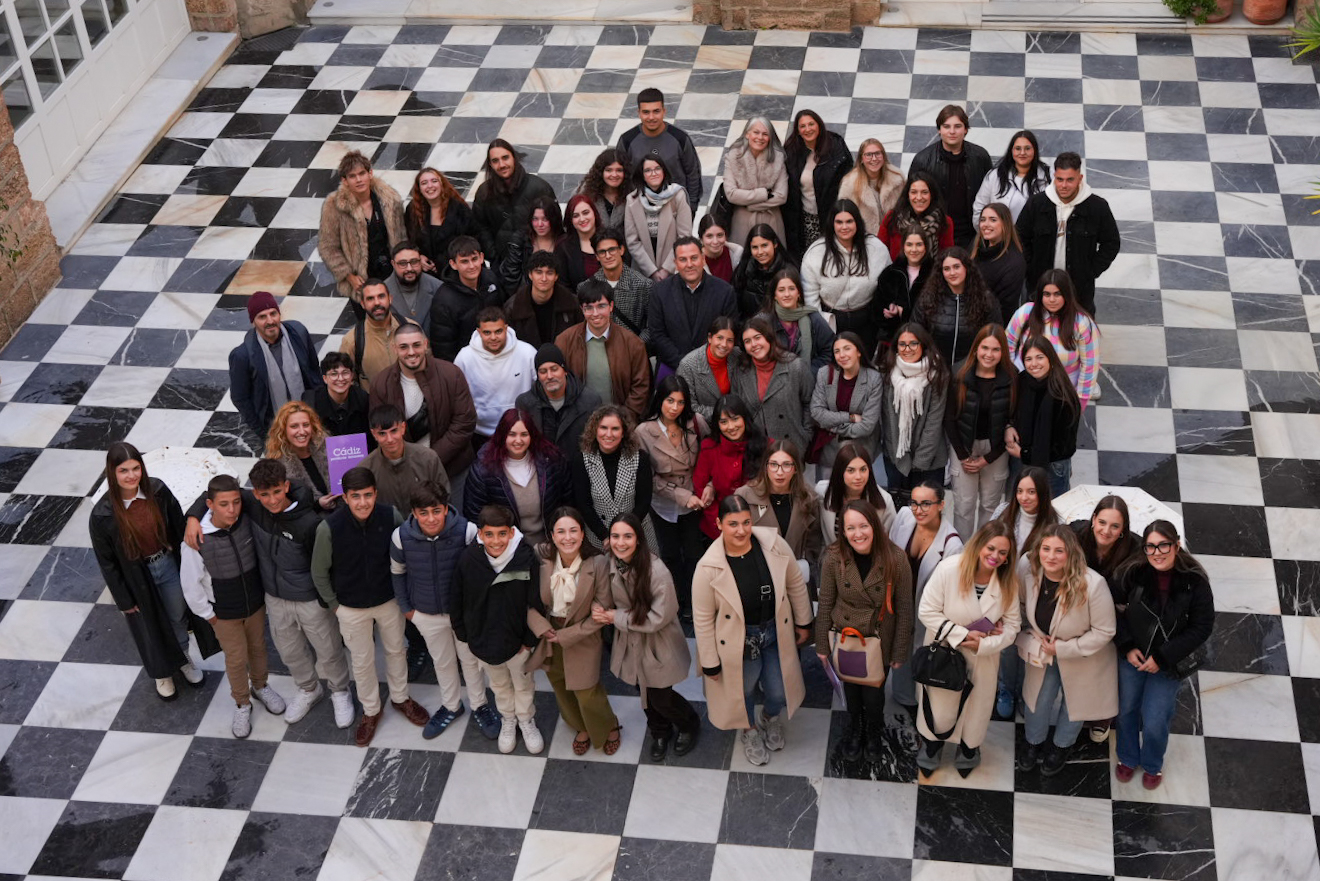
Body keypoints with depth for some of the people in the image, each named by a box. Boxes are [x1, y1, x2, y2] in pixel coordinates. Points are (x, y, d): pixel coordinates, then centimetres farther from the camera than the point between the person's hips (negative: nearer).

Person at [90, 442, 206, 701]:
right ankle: (162, 673, 49)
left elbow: (178, 526, -3)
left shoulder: (157, 491, -19)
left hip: (168, 564, 3)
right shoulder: (102, 514, -26)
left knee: (177, 615, 25)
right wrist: (124, 600, -7)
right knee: (150, 627, 21)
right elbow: (106, 561, -14)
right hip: (136, 576, -2)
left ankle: (182, 658, 55)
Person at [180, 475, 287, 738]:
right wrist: (207, 614, -7)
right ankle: (242, 703, 42)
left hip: (256, 604, 3)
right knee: (236, 659, 16)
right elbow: (190, 583, -16)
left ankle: (260, 686, 53)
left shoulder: (246, 523, -22)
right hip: (225, 613, -3)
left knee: (258, 648, 25)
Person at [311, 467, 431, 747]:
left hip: (389, 600, 2)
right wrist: (334, 605, -4)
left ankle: (400, 698, 48)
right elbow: (319, 572, -10)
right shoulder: (329, 528, -27)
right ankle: (371, 710, 40)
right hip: (351, 608, -2)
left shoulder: (391, 518, -22)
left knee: (396, 650, 22)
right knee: (362, 660, 16)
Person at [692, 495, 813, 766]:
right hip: (739, 640, -2)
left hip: (776, 632, 2)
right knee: (744, 690, 24)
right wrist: (710, 662, -8)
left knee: (779, 692, 19)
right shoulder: (709, 568, -28)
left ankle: (770, 719, 57)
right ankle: (750, 729, 58)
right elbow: (703, 619, -16)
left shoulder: (774, 544, -22)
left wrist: (803, 622, 7)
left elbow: (796, 585, -4)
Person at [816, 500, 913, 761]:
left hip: (880, 642, -1)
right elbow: (826, 603, -7)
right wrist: (822, 645, 0)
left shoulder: (895, 560, -22)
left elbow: (904, 610, -12)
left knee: (873, 694, 8)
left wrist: (900, 653, -6)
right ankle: (854, 729, 53)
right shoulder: (834, 557, -19)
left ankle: (874, 734, 43)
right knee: (851, 688, 22)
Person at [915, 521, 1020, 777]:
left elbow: (1012, 624, -9)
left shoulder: (1008, 581, -16)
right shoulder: (949, 569, -26)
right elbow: (927, 612, -20)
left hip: (984, 658, 3)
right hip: (944, 653, -3)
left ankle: (969, 749, 55)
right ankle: (930, 747, 45)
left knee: (975, 708, 23)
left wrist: (983, 644, -23)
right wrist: (962, 635, -25)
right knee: (940, 712, 10)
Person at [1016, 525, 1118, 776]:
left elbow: (1104, 632, -25)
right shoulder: (1030, 576, -22)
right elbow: (1022, 614, 1)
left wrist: (1062, 649, -25)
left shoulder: (1092, 584, -36)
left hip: (1083, 658, -3)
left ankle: (1061, 748, 47)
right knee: (1038, 699, 18)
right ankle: (1034, 744, 47)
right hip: (1044, 653, 3)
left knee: (1075, 702, 19)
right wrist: (1028, 643, -10)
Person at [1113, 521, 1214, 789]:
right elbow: (1116, 611, -3)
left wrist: (1163, 658, -17)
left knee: (1154, 723, 4)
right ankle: (1128, 758, 48)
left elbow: (1201, 628, -14)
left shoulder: (1195, 582, -22)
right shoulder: (1132, 573, -18)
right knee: (1127, 711, 19)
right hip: (1131, 657, 2)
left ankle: (1153, 765, 36)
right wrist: (1127, 647, -13)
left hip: (1168, 664, -2)